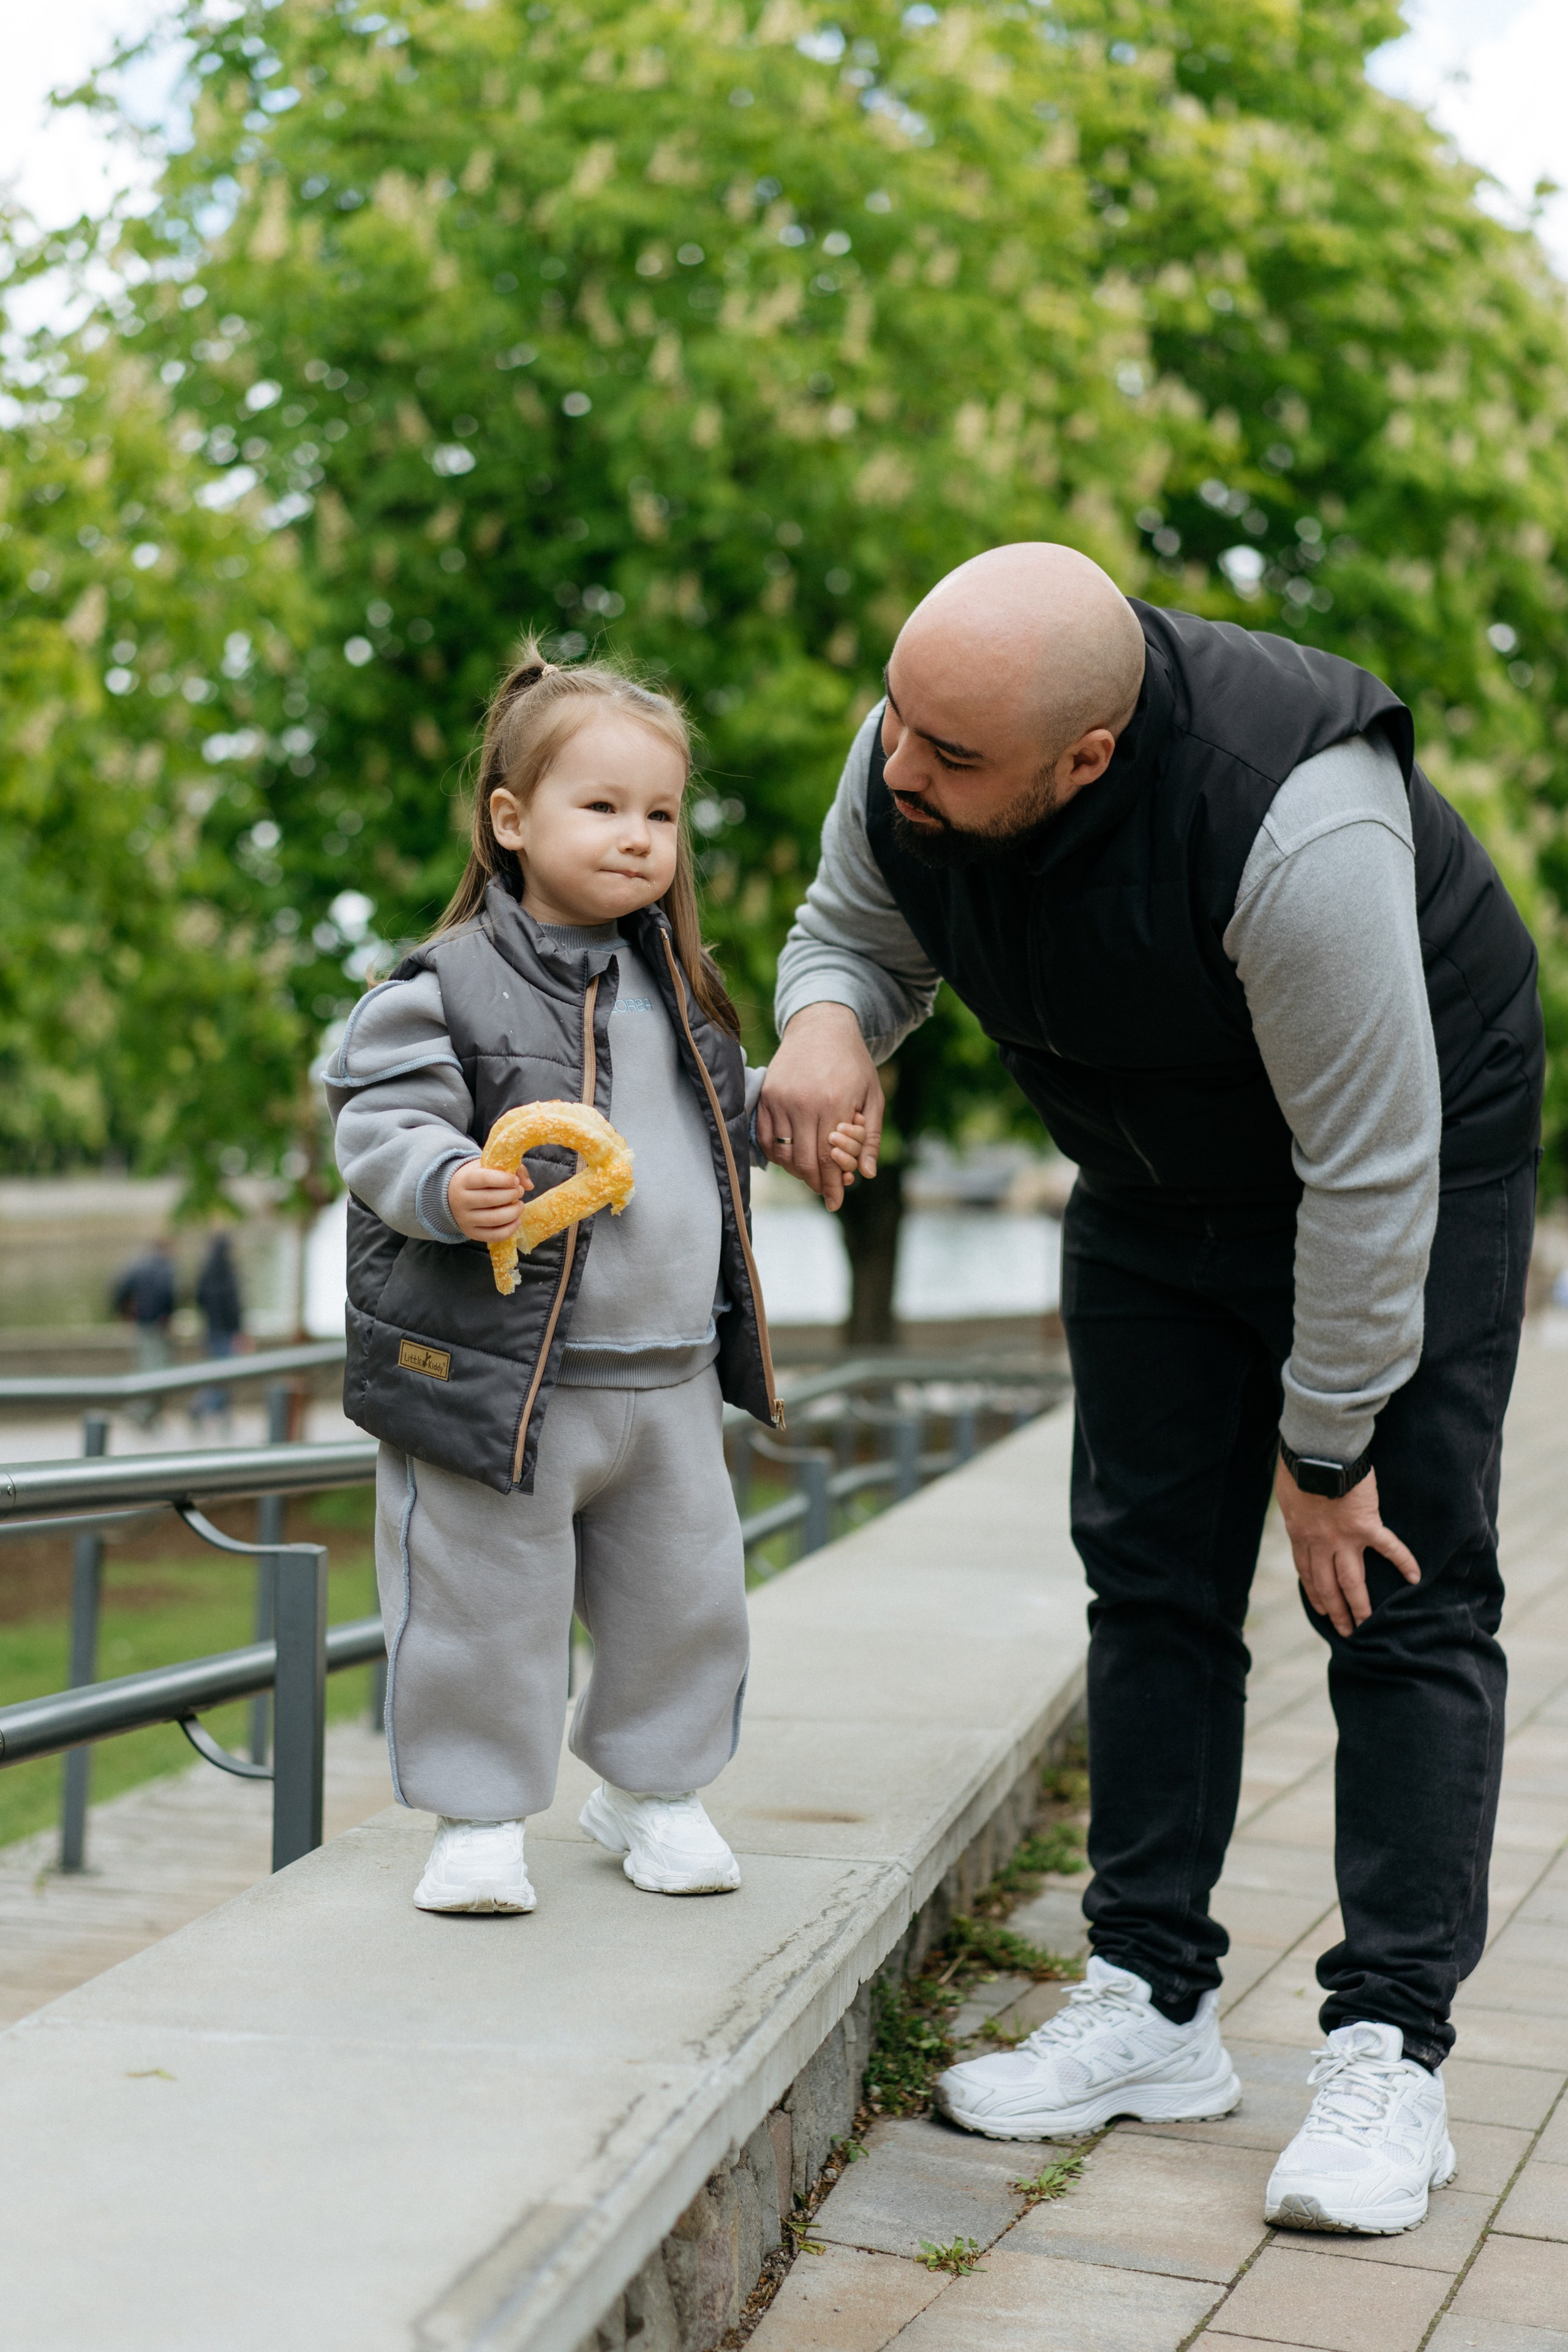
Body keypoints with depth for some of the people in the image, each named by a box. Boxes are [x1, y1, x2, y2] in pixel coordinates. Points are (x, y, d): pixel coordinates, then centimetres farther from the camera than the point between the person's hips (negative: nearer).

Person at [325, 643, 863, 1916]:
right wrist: (446, 1187, -32)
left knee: (684, 1596, 14)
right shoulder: (446, 988, -10)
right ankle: (480, 1817, 17)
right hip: (499, 1371, -6)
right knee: (485, 1609, 1)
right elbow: (382, 1126, -14)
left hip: (669, 1377, 6)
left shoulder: (678, 983, 11)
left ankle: (649, 1788, 33)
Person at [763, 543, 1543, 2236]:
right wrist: (824, 1020, -25)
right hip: (1155, 1190, 6)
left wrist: (1326, 1450, -21)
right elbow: (855, 933, 1)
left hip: (1413, 1164, -6)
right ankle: (1153, 2005, 11)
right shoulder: (903, 767, -21)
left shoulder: (1297, 826, -41)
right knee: (1151, 1575, 4)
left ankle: (1389, 2050, -4)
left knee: (1400, 1590, -9)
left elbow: (1370, 1173, -32)